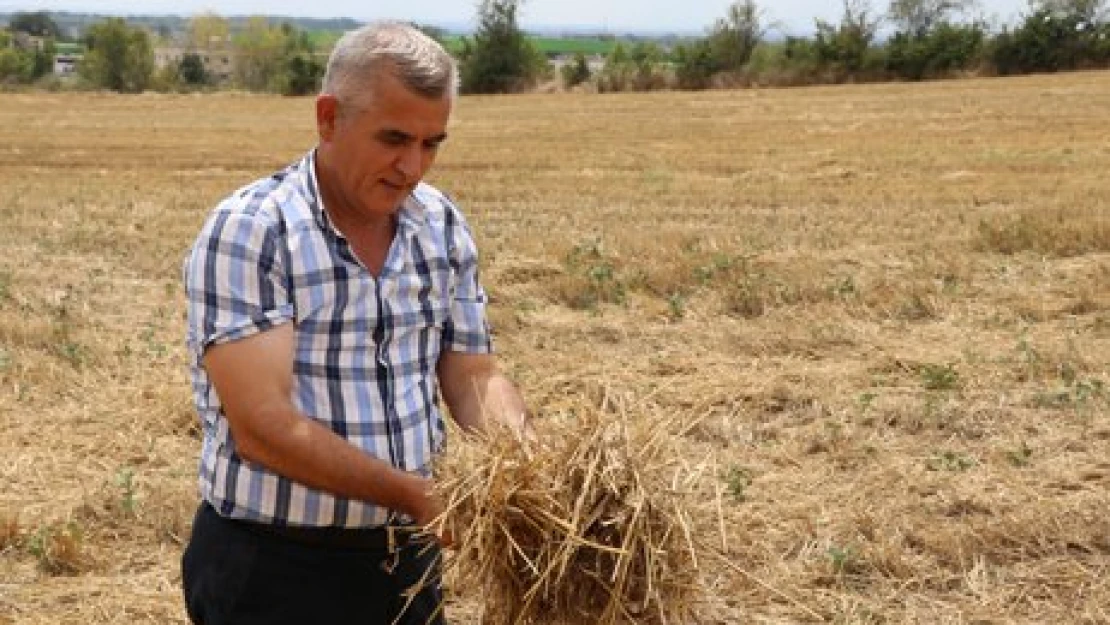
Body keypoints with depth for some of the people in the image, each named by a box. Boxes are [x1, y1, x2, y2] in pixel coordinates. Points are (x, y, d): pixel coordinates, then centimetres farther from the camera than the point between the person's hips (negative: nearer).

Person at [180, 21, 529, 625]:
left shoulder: (441, 225, 3)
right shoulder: (248, 232, -16)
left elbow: (474, 378, 7)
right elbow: (264, 426, -22)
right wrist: (418, 495, -21)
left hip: (408, 555, 6)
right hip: (275, 569, -6)